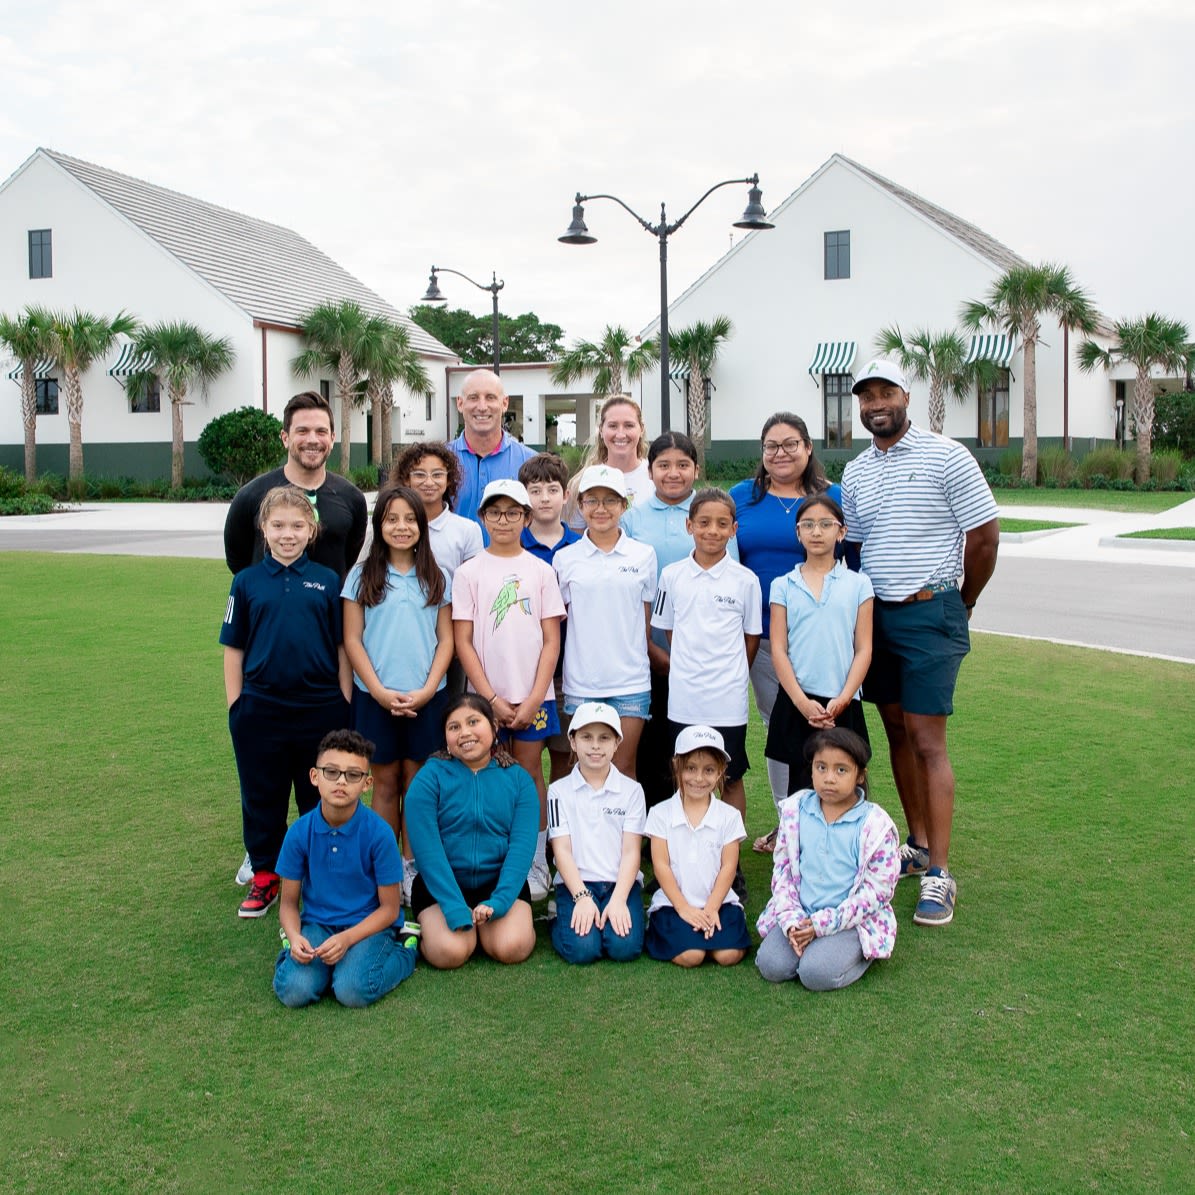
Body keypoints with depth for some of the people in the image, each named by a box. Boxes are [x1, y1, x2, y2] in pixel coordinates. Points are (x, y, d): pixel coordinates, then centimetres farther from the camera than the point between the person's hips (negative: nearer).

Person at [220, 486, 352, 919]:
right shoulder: (247, 582, 2)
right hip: (261, 711, 1)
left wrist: (344, 705, 0)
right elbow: (233, 649, 5)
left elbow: (342, 647, 3)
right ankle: (265, 877, 27)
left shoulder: (328, 582, 0)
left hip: (320, 709, -1)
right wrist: (235, 705, 2)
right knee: (262, 798, 12)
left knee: (320, 798, 11)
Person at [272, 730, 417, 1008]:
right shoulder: (299, 833, -7)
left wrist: (347, 938, -22)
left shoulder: (379, 833, -14)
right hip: (316, 924, 2)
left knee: (353, 991, -28)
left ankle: (405, 951, 1)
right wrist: (295, 938, -19)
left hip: (369, 924, -1)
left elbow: (389, 908, -8)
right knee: (294, 991, -24)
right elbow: (289, 902, 2)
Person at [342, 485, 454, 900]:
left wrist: (427, 690, -9)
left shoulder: (435, 578, 5)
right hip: (375, 696, 0)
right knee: (385, 782, 7)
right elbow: (352, 638, -1)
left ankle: (412, 865, 15)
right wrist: (379, 690, -10)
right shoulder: (362, 576, 2)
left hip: (425, 698, 1)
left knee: (416, 782, 5)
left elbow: (446, 639, 4)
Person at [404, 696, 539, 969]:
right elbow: (427, 849, -14)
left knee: (511, 948, -23)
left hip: (499, 882, 2)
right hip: (441, 884, -1)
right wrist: (457, 910, -23)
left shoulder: (518, 779, 1)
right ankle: (430, 926, 8)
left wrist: (498, 903, -22)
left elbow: (522, 846, -8)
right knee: (450, 952, -25)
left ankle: (486, 922, 9)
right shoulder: (429, 777, -6)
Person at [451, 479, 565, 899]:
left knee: (530, 774, 5)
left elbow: (551, 640, 1)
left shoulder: (541, 571, 4)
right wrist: (491, 698, -8)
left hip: (533, 695, 0)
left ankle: (536, 864, 15)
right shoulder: (470, 572, 1)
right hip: (485, 695, 0)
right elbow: (463, 642, -1)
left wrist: (534, 698, -7)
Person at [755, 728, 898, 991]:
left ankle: (860, 953, 5)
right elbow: (782, 870, 5)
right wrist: (791, 921, -10)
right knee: (771, 965, -18)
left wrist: (821, 924, -16)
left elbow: (877, 891, -10)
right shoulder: (795, 810, 1)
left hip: (853, 920, -3)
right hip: (799, 916, 4)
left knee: (817, 974, -24)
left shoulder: (875, 825, -10)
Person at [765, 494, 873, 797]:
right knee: (801, 789, 4)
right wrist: (802, 702, -10)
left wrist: (842, 699, -10)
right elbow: (778, 650, 1)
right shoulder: (783, 586, 5)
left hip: (842, 705, 0)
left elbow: (863, 649, 2)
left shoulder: (858, 584, 5)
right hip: (796, 703, 0)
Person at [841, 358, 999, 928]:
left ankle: (940, 874, -3)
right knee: (896, 731, 11)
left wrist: (960, 604, 2)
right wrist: (863, 601, 10)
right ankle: (918, 845, 25)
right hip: (875, 613, 6)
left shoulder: (945, 455, -7)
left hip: (929, 613, -6)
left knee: (927, 739, -8)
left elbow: (985, 535, -6)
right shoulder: (854, 473, 11)